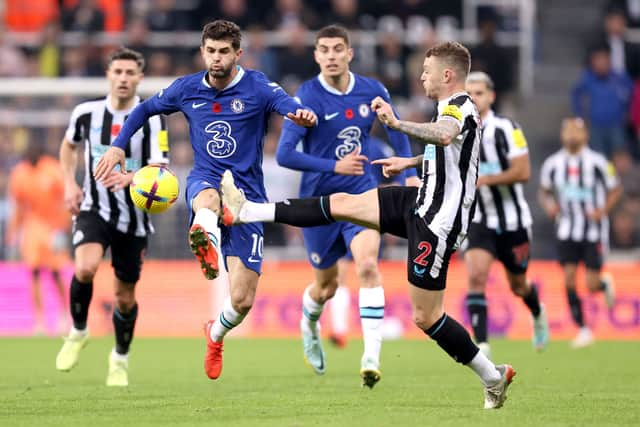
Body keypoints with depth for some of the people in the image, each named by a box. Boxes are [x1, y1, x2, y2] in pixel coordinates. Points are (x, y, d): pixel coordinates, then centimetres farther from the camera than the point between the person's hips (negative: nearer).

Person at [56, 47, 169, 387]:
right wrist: (69, 184, 6)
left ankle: (120, 358, 36)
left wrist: (130, 178, -37)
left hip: (134, 217, 0)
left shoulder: (151, 119, -10)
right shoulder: (86, 113, -2)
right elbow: (68, 145, 20)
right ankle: (78, 332, -1)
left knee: (125, 296, 8)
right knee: (85, 269, -28)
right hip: (94, 209, 0)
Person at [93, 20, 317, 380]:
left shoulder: (257, 87, -6)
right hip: (205, 181, 1)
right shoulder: (188, 89, 5)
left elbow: (289, 105, -26)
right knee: (209, 199, -42)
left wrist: (302, 115, -49)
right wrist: (119, 146, 11)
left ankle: (216, 335, 33)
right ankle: (205, 238, -79)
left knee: (243, 301, -3)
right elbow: (145, 109, 22)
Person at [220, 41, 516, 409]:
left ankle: (493, 377, 8)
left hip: (437, 223, -10)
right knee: (341, 203, 9)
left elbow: (443, 136, -46)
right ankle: (246, 212, 14)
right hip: (422, 203, 10)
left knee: (425, 317, -6)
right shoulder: (457, 109, 12)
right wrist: (411, 162, 38)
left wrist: (397, 124, -55)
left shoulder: (460, 107, -20)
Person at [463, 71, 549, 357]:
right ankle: (480, 344, -20)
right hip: (479, 222, 3)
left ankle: (538, 315, 48)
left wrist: (485, 179, -27)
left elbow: (523, 172, -21)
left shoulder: (506, 129, -13)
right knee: (476, 275, -20)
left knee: (518, 285, 13)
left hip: (513, 221, -3)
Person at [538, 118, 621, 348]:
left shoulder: (597, 162, -9)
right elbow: (544, 191, 14)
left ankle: (605, 284, 34)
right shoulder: (553, 164, -1)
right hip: (567, 231, 2)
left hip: (594, 230, -2)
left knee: (592, 285, -4)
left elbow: (615, 190, 2)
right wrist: (548, 204, -8)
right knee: (569, 278, -10)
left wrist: (602, 211, -14)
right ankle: (583, 330, 2)